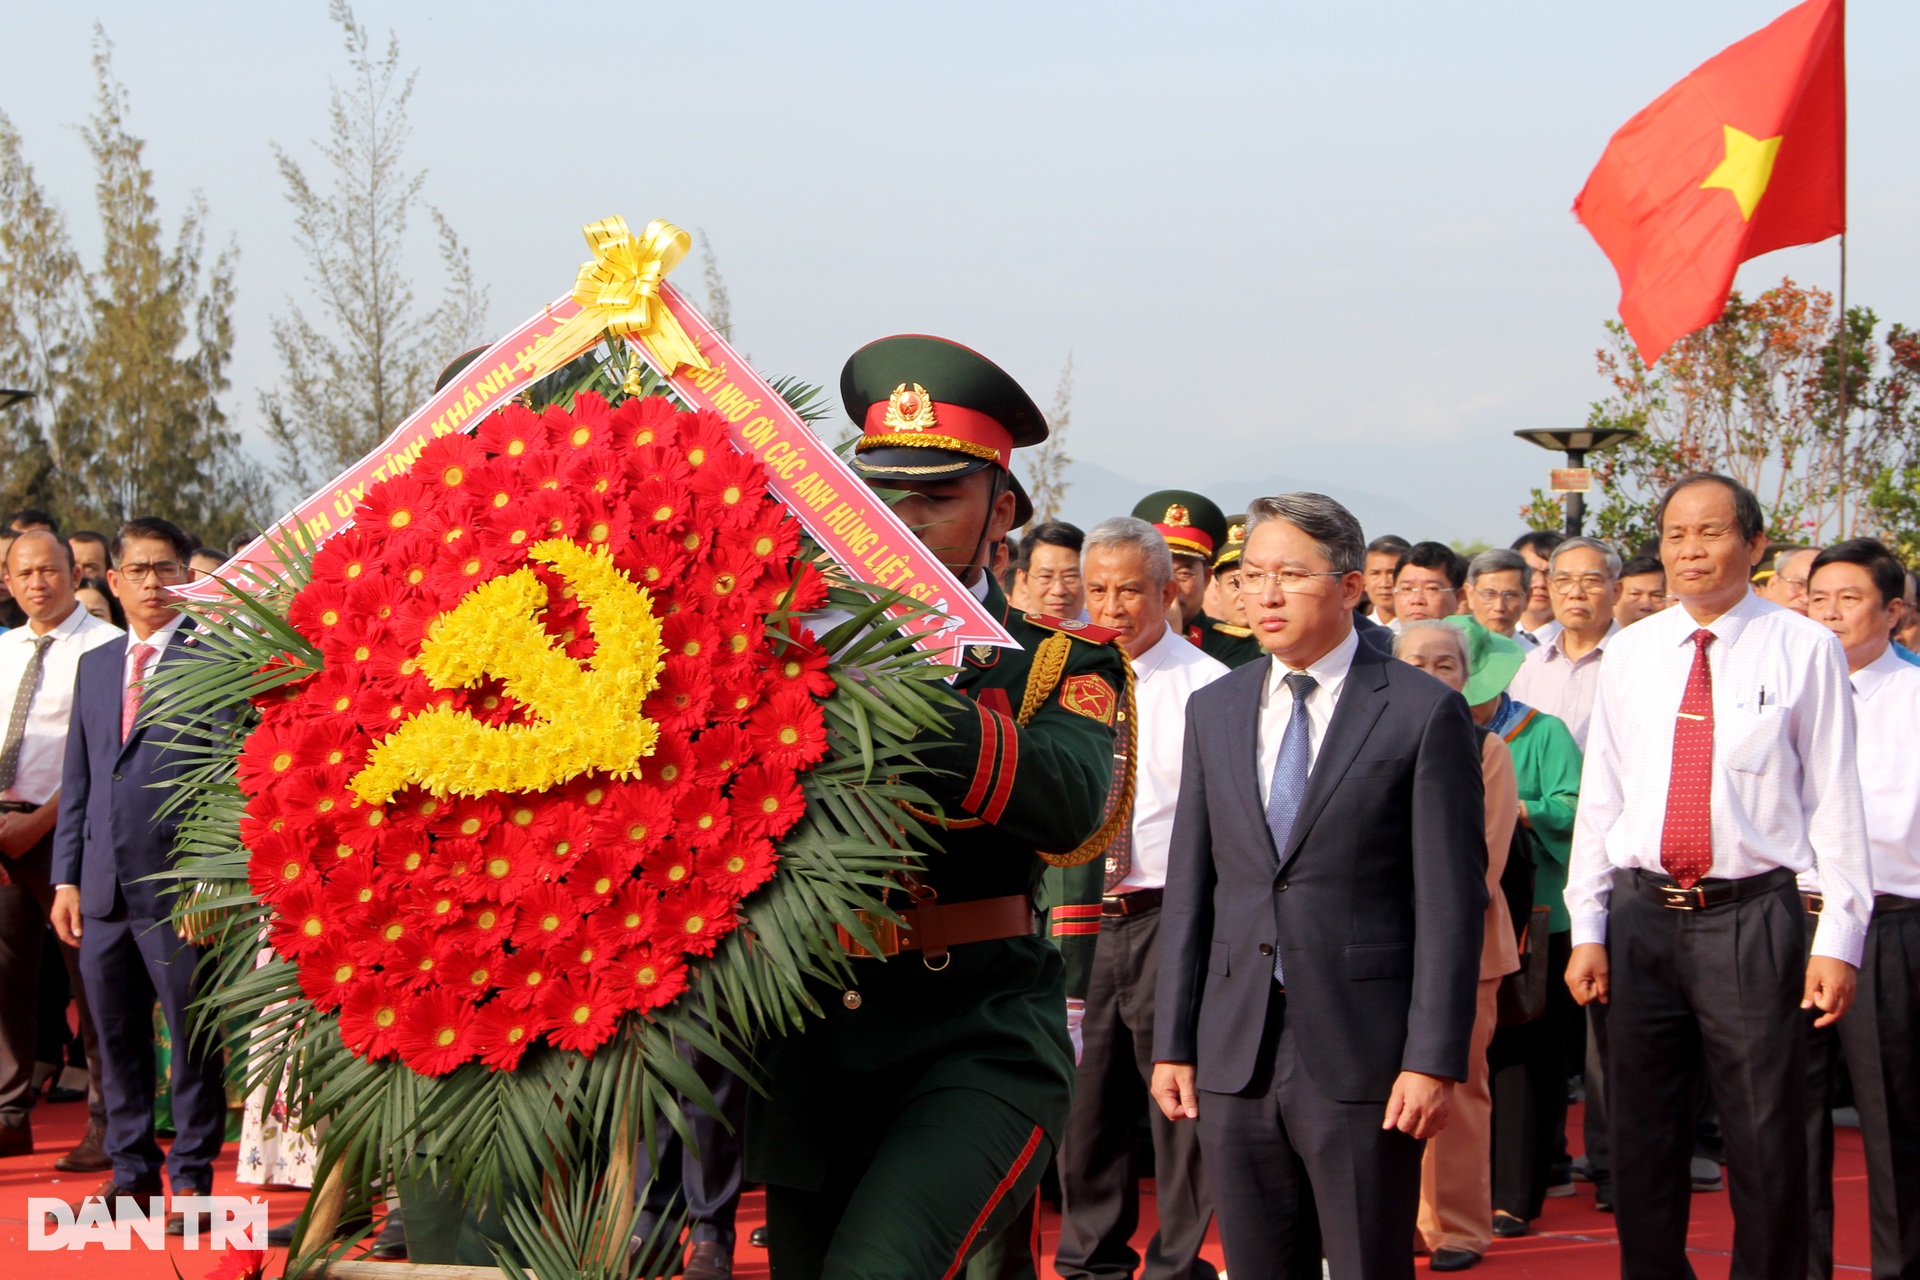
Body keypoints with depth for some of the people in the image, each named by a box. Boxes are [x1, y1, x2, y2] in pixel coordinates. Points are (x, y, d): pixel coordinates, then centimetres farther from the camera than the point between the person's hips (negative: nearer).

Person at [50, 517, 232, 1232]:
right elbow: (77, 781, 17)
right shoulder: (95, 664, 16)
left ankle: (192, 1178, 11)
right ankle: (131, 1171, 21)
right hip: (105, 886, 6)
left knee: (192, 1035, 1)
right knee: (116, 1038, 11)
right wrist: (67, 877, 10)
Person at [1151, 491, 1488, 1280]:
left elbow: (1451, 900, -6)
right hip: (1235, 1049, 4)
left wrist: (1434, 1059, -12)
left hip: (1361, 1052, -4)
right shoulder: (1214, 711, 12)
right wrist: (1172, 1043, 6)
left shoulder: (1424, 712, -3)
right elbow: (1189, 887, 12)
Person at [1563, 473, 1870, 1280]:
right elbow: (1599, 796, 9)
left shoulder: (1803, 650, -3)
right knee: (1642, 1140, 11)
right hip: (1641, 914, 4)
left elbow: (1835, 798, -5)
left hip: (1752, 917, -4)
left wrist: (1839, 938, -10)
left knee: (1767, 1144, 1)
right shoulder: (1631, 653, 8)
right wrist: (1586, 928, 5)